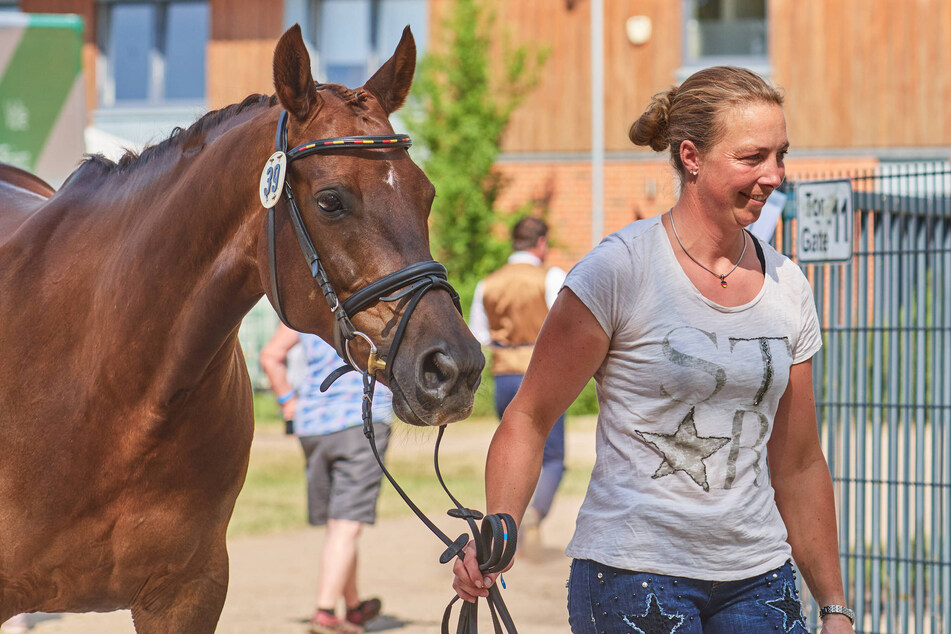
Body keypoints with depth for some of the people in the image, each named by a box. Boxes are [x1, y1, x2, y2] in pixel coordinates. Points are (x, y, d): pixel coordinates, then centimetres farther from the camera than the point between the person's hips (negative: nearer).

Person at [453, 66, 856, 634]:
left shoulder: (787, 288, 7)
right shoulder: (620, 270, -9)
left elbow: (800, 464, 14)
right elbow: (529, 419, -6)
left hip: (758, 579, 5)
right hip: (632, 570, -5)